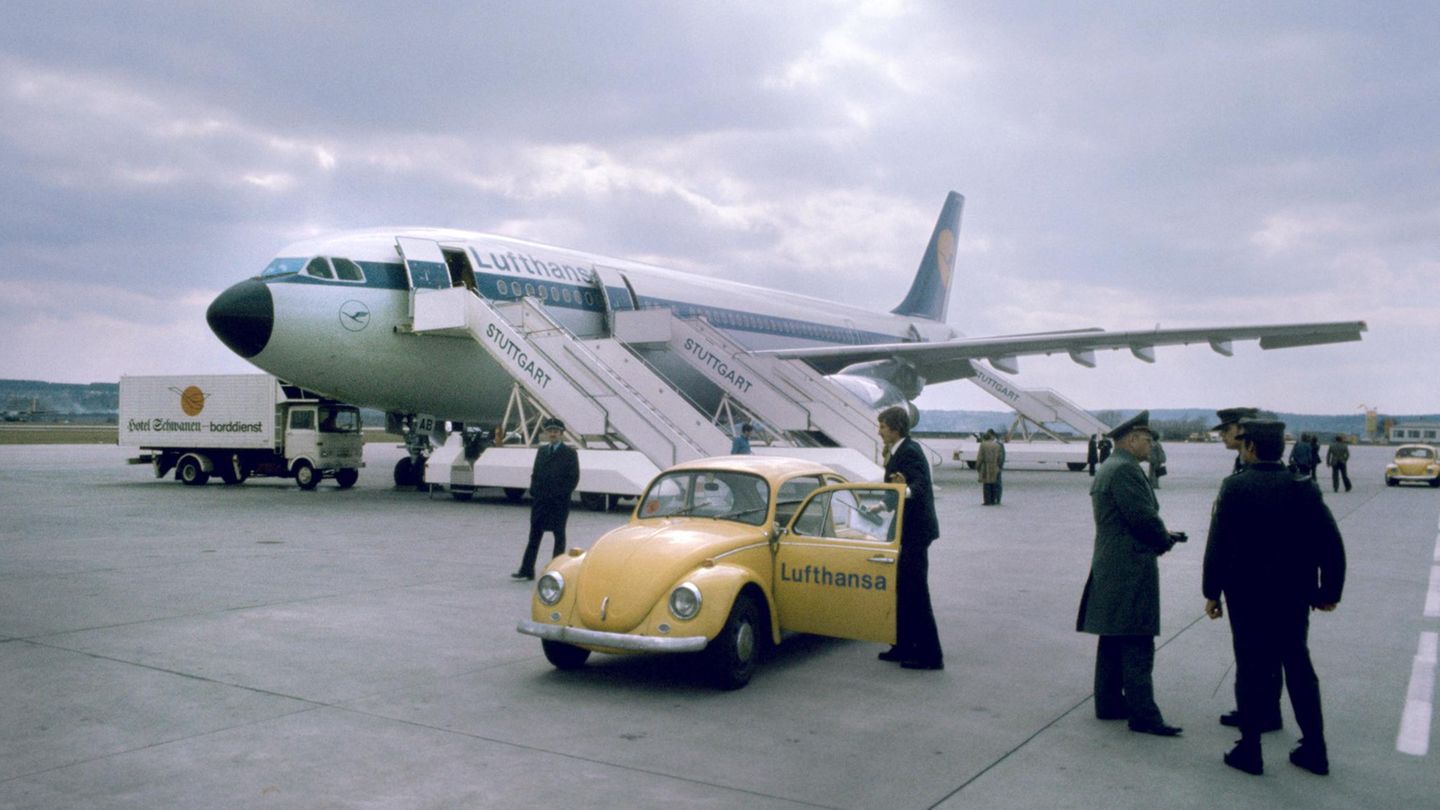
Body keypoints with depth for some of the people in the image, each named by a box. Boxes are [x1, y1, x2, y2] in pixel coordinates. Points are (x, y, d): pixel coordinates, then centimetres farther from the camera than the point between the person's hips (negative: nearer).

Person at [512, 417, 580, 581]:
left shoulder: (570, 453, -3)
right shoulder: (541, 451, 14)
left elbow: (573, 477, -7)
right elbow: (535, 473, 16)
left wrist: (560, 494, -13)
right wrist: (534, 491, 1)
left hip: (559, 502, -5)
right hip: (540, 500, 5)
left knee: (559, 536, 5)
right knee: (534, 535, 4)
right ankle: (527, 570, 6)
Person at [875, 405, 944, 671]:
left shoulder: (909, 452, -17)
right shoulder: (900, 451, 13)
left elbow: (919, 485, -32)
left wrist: (906, 490, -53)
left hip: (915, 532, -11)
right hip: (908, 531, 11)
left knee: (915, 592, -6)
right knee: (902, 590, 15)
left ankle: (930, 655, 1)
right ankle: (904, 647, 24)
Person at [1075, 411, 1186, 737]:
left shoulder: (1107, 468, 17)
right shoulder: (1125, 469, -17)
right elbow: (1144, 517, -22)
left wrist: (1161, 534, 8)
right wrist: (1166, 540, -3)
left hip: (1110, 569, 11)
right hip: (1131, 570, -11)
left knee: (1113, 641, 15)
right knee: (1137, 645, -7)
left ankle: (1109, 703, 22)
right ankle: (1143, 715, -4)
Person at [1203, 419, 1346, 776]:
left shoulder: (1235, 488, -12)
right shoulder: (1303, 489, -2)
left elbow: (1217, 545, -12)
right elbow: (1331, 543, -2)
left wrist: (1212, 592, -4)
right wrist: (1329, 591, 8)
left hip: (1246, 595, -3)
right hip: (1293, 596, 3)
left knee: (1250, 669, 5)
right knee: (1298, 667, 15)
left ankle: (1249, 751, 11)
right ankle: (1314, 750, 21)